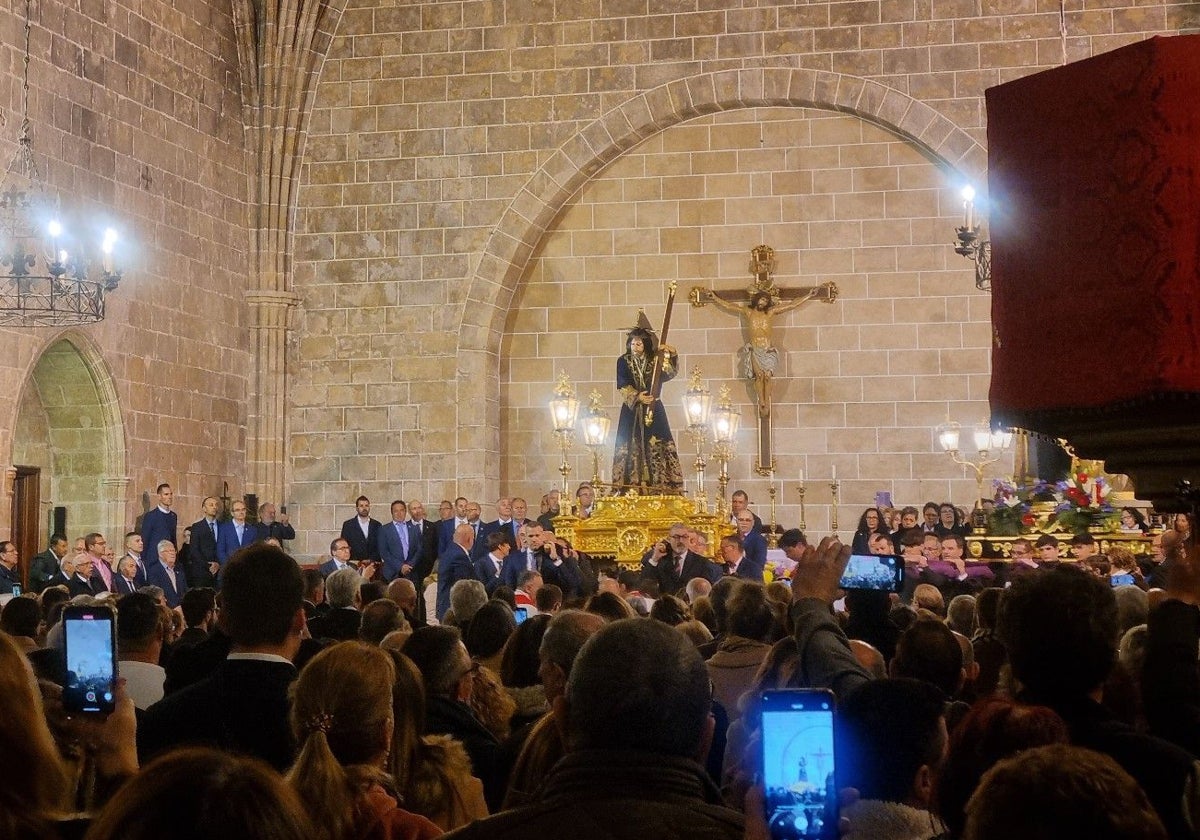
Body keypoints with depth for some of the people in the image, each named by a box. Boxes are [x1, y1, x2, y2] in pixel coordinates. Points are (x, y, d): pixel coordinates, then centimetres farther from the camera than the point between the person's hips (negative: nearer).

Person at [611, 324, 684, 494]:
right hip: (632, 411, -1)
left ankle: (658, 486, -8)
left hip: (653, 410, 1)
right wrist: (637, 396, -21)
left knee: (656, 447, -7)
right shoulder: (623, 362, 5)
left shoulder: (654, 360, 6)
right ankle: (631, 488, -9)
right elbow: (623, 386, -5)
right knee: (631, 447, -7)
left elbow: (669, 374, -10)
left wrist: (670, 355, -24)